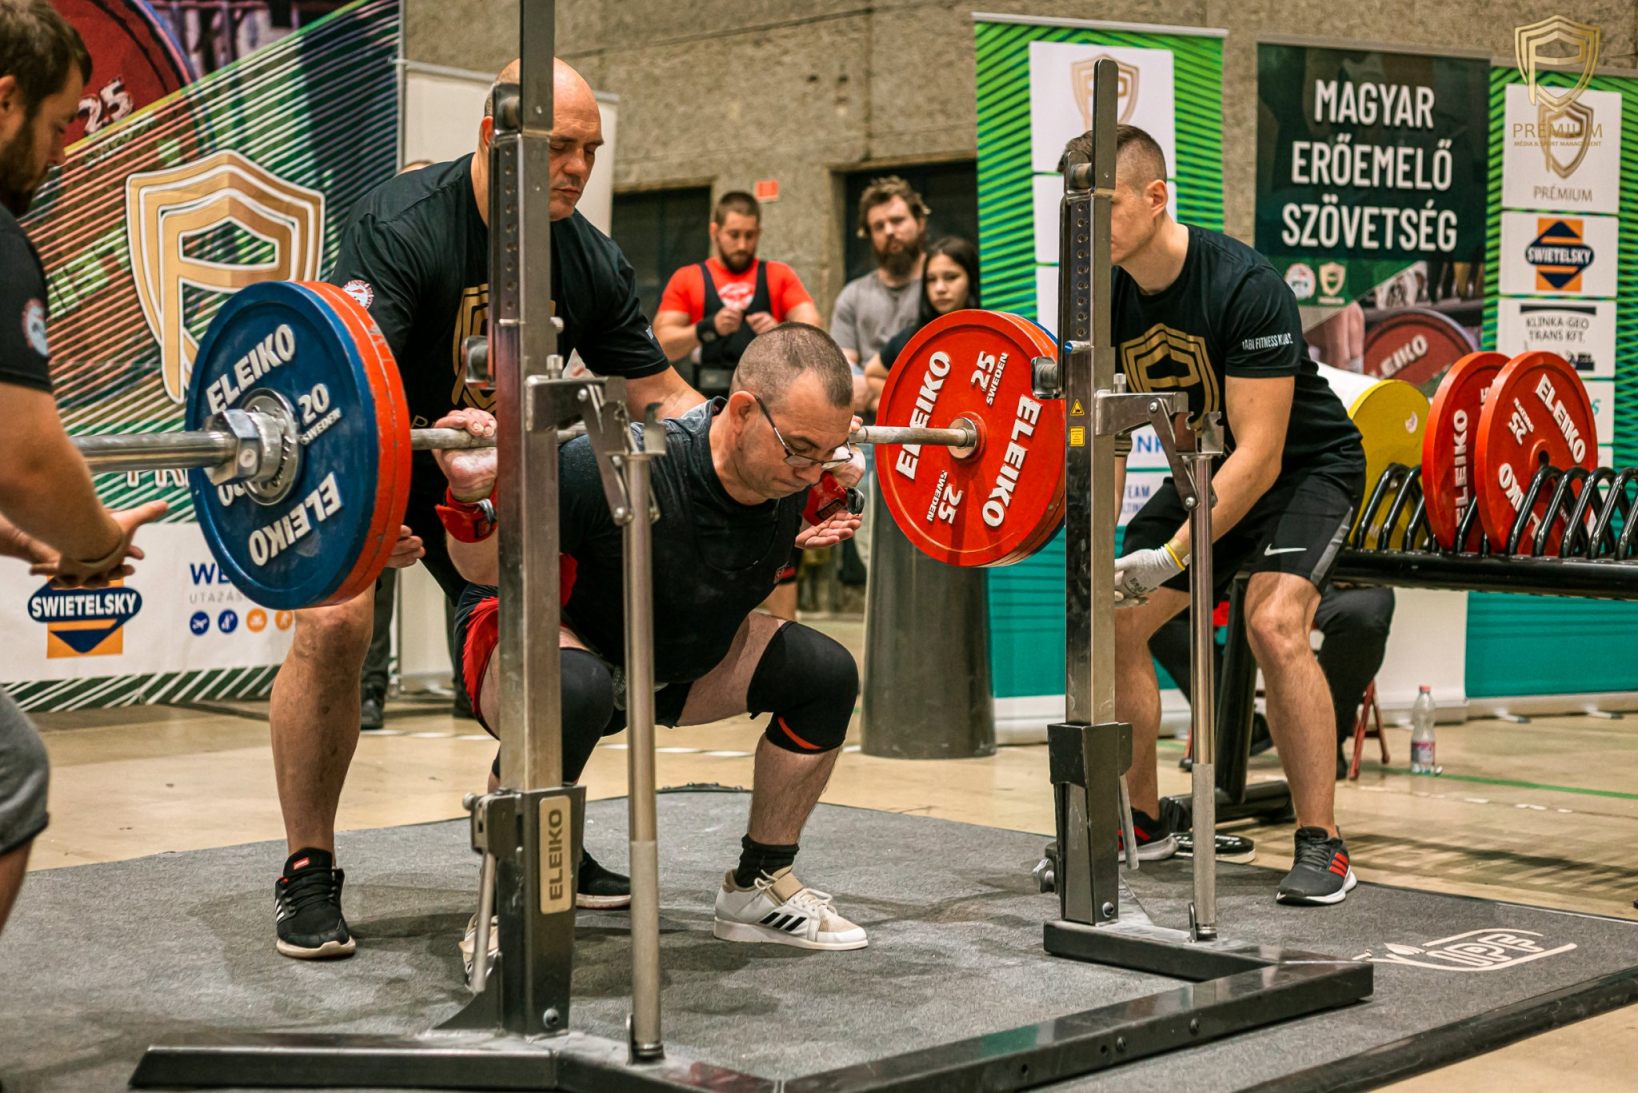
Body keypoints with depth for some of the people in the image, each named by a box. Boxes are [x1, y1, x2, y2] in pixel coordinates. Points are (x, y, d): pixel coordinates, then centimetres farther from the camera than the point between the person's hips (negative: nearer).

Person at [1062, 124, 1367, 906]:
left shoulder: (1243, 286, -31)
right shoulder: (1105, 298, -11)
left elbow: (1260, 453, -32)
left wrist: (1172, 557, -38)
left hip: (1306, 467, -7)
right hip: (1208, 469, 7)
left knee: (1274, 622, -28)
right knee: (1111, 619, 0)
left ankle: (1321, 845, -17)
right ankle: (1142, 823, 16)